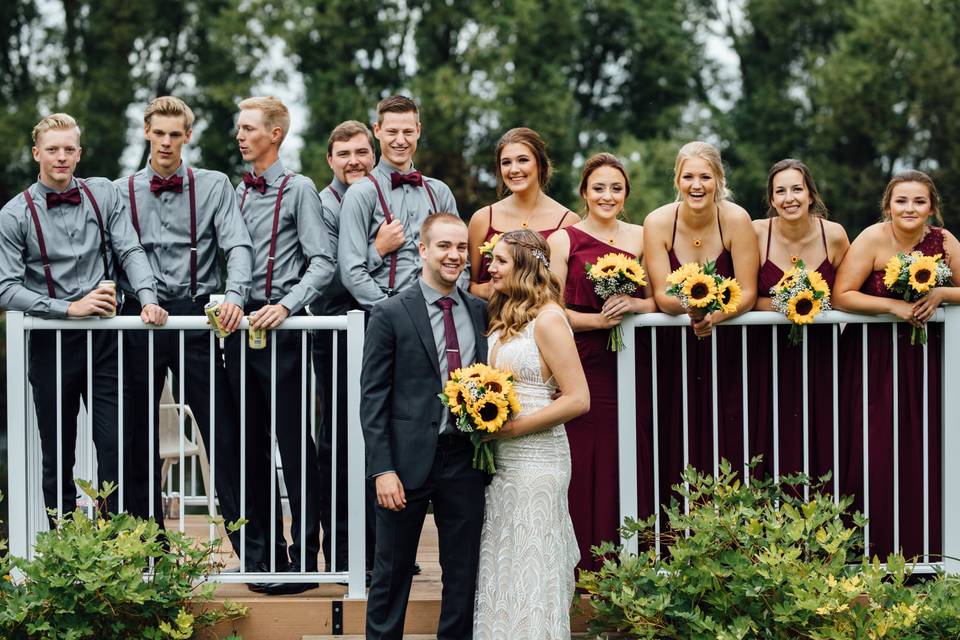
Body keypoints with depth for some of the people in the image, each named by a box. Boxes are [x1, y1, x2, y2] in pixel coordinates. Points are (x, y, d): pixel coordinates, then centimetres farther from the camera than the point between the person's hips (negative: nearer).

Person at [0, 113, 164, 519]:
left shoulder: (103, 195, 7)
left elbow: (130, 252, 1)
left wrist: (148, 298, -17)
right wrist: (69, 307, -17)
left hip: (104, 340, 2)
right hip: (51, 343, -2)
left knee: (117, 448, -4)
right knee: (58, 458, 5)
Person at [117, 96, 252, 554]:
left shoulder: (213, 186, 6)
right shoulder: (121, 192, 10)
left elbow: (238, 245, -5)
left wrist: (235, 295, -21)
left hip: (195, 315, -2)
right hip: (139, 319, 2)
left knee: (223, 433, -4)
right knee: (138, 439, 5)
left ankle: (252, 548, 0)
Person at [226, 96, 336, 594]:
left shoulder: (298, 189, -3)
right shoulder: (236, 192, 15)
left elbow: (322, 262, -10)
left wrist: (285, 306, -19)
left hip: (281, 327, -7)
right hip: (240, 324, 7)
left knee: (293, 442, -5)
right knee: (252, 445, 9)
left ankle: (303, 557, -2)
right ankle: (266, 552, 15)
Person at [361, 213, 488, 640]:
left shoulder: (479, 312, 9)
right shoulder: (390, 314, -5)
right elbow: (372, 398, -7)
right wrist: (382, 469, -13)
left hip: (464, 460, 4)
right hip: (408, 460, -4)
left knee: (464, 575, 9)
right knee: (391, 573, 6)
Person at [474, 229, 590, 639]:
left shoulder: (548, 320, -12)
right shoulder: (504, 318, 12)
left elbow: (578, 400, -16)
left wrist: (511, 428, -17)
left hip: (536, 462, -8)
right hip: (501, 461, 8)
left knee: (530, 573, -2)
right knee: (501, 571, 10)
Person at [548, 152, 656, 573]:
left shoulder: (640, 238, 12)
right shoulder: (565, 239, 3)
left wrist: (634, 304, -10)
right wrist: (596, 320, -16)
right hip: (581, 367, -2)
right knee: (583, 469, -6)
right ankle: (584, 569, -1)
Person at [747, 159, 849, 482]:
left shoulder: (833, 235, -4)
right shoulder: (757, 233, -8)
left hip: (819, 354, 1)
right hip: (768, 356, -1)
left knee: (819, 443, -1)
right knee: (772, 442, -3)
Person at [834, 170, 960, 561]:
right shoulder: (873, 239, -10)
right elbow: (841, 296, -13)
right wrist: (893, 305, -22)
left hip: (925, 358, 3)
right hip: (874, 358, -3)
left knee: (924, 452, 0)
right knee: (876, 456, -5)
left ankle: (923, 549, 10)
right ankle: (876, 551, 4)